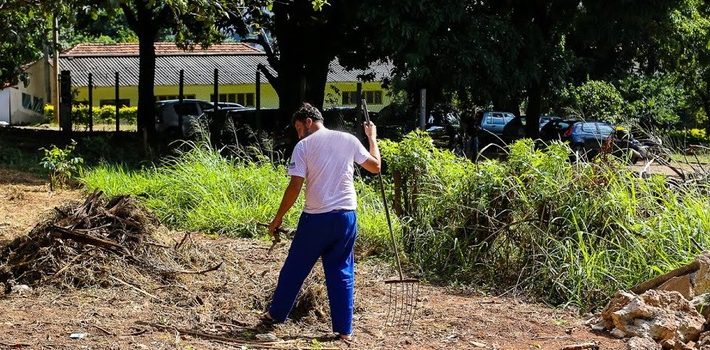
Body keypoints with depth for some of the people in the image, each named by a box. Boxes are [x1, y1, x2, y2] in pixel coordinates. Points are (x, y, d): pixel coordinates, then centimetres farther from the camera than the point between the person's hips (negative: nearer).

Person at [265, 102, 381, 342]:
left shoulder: (304, 146, -5)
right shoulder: (349, 140, 4)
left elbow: (295, 187, -10)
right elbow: (375, 166, 14)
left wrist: (278, 218, -1)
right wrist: (372, 138, 29)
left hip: (316, 218, -3)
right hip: (346, 216, 3)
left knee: (295, 268, 14)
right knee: (341, 273, 11)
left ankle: (277, 314, 29)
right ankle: (344, 330, 9)